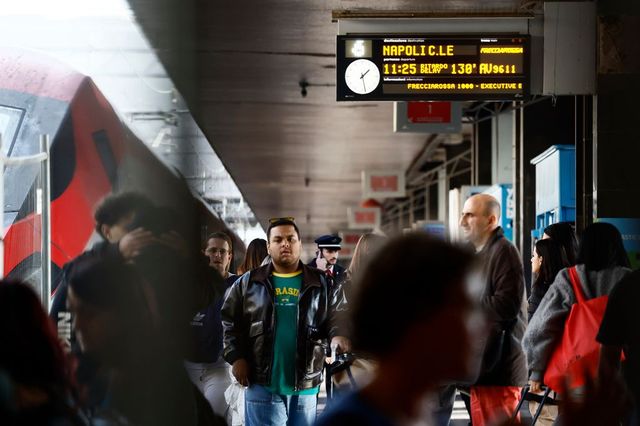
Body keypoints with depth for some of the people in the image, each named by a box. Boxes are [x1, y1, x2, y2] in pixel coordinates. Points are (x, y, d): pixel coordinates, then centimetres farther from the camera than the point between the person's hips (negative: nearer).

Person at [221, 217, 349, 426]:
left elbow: (337, 317, 4)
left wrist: (337, 335, -19)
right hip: (261, 384, -1)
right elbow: (229, 322, 6)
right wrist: (235, 357, -5)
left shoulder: (322, 283, 6)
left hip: (305, 386, 1)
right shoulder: (248, 283, 5)